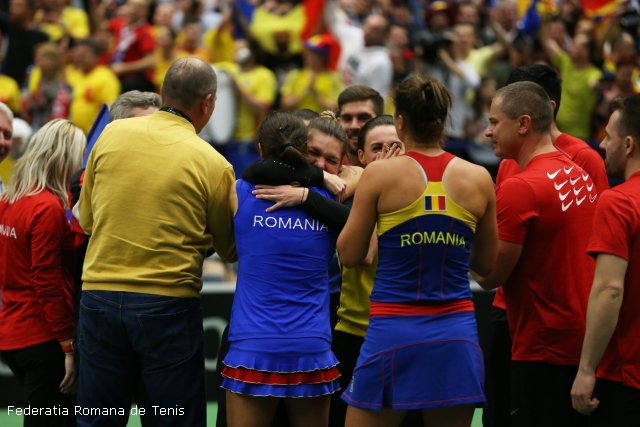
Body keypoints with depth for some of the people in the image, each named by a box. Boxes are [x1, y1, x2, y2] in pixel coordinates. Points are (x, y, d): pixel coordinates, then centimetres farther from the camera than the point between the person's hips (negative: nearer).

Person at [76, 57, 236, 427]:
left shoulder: (112, 135, 1)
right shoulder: (211, 164, -7)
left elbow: (86, 216, 12)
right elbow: (230, 249, 5)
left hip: (99, 295, 3)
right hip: (169, 305, -3)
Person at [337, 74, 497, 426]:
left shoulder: (380, 175, -6)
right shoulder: (478, 179, 2)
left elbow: (349, 255, 2)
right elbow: (487, 263, 12)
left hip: (393, 332, -3)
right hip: (456, 335, 3)